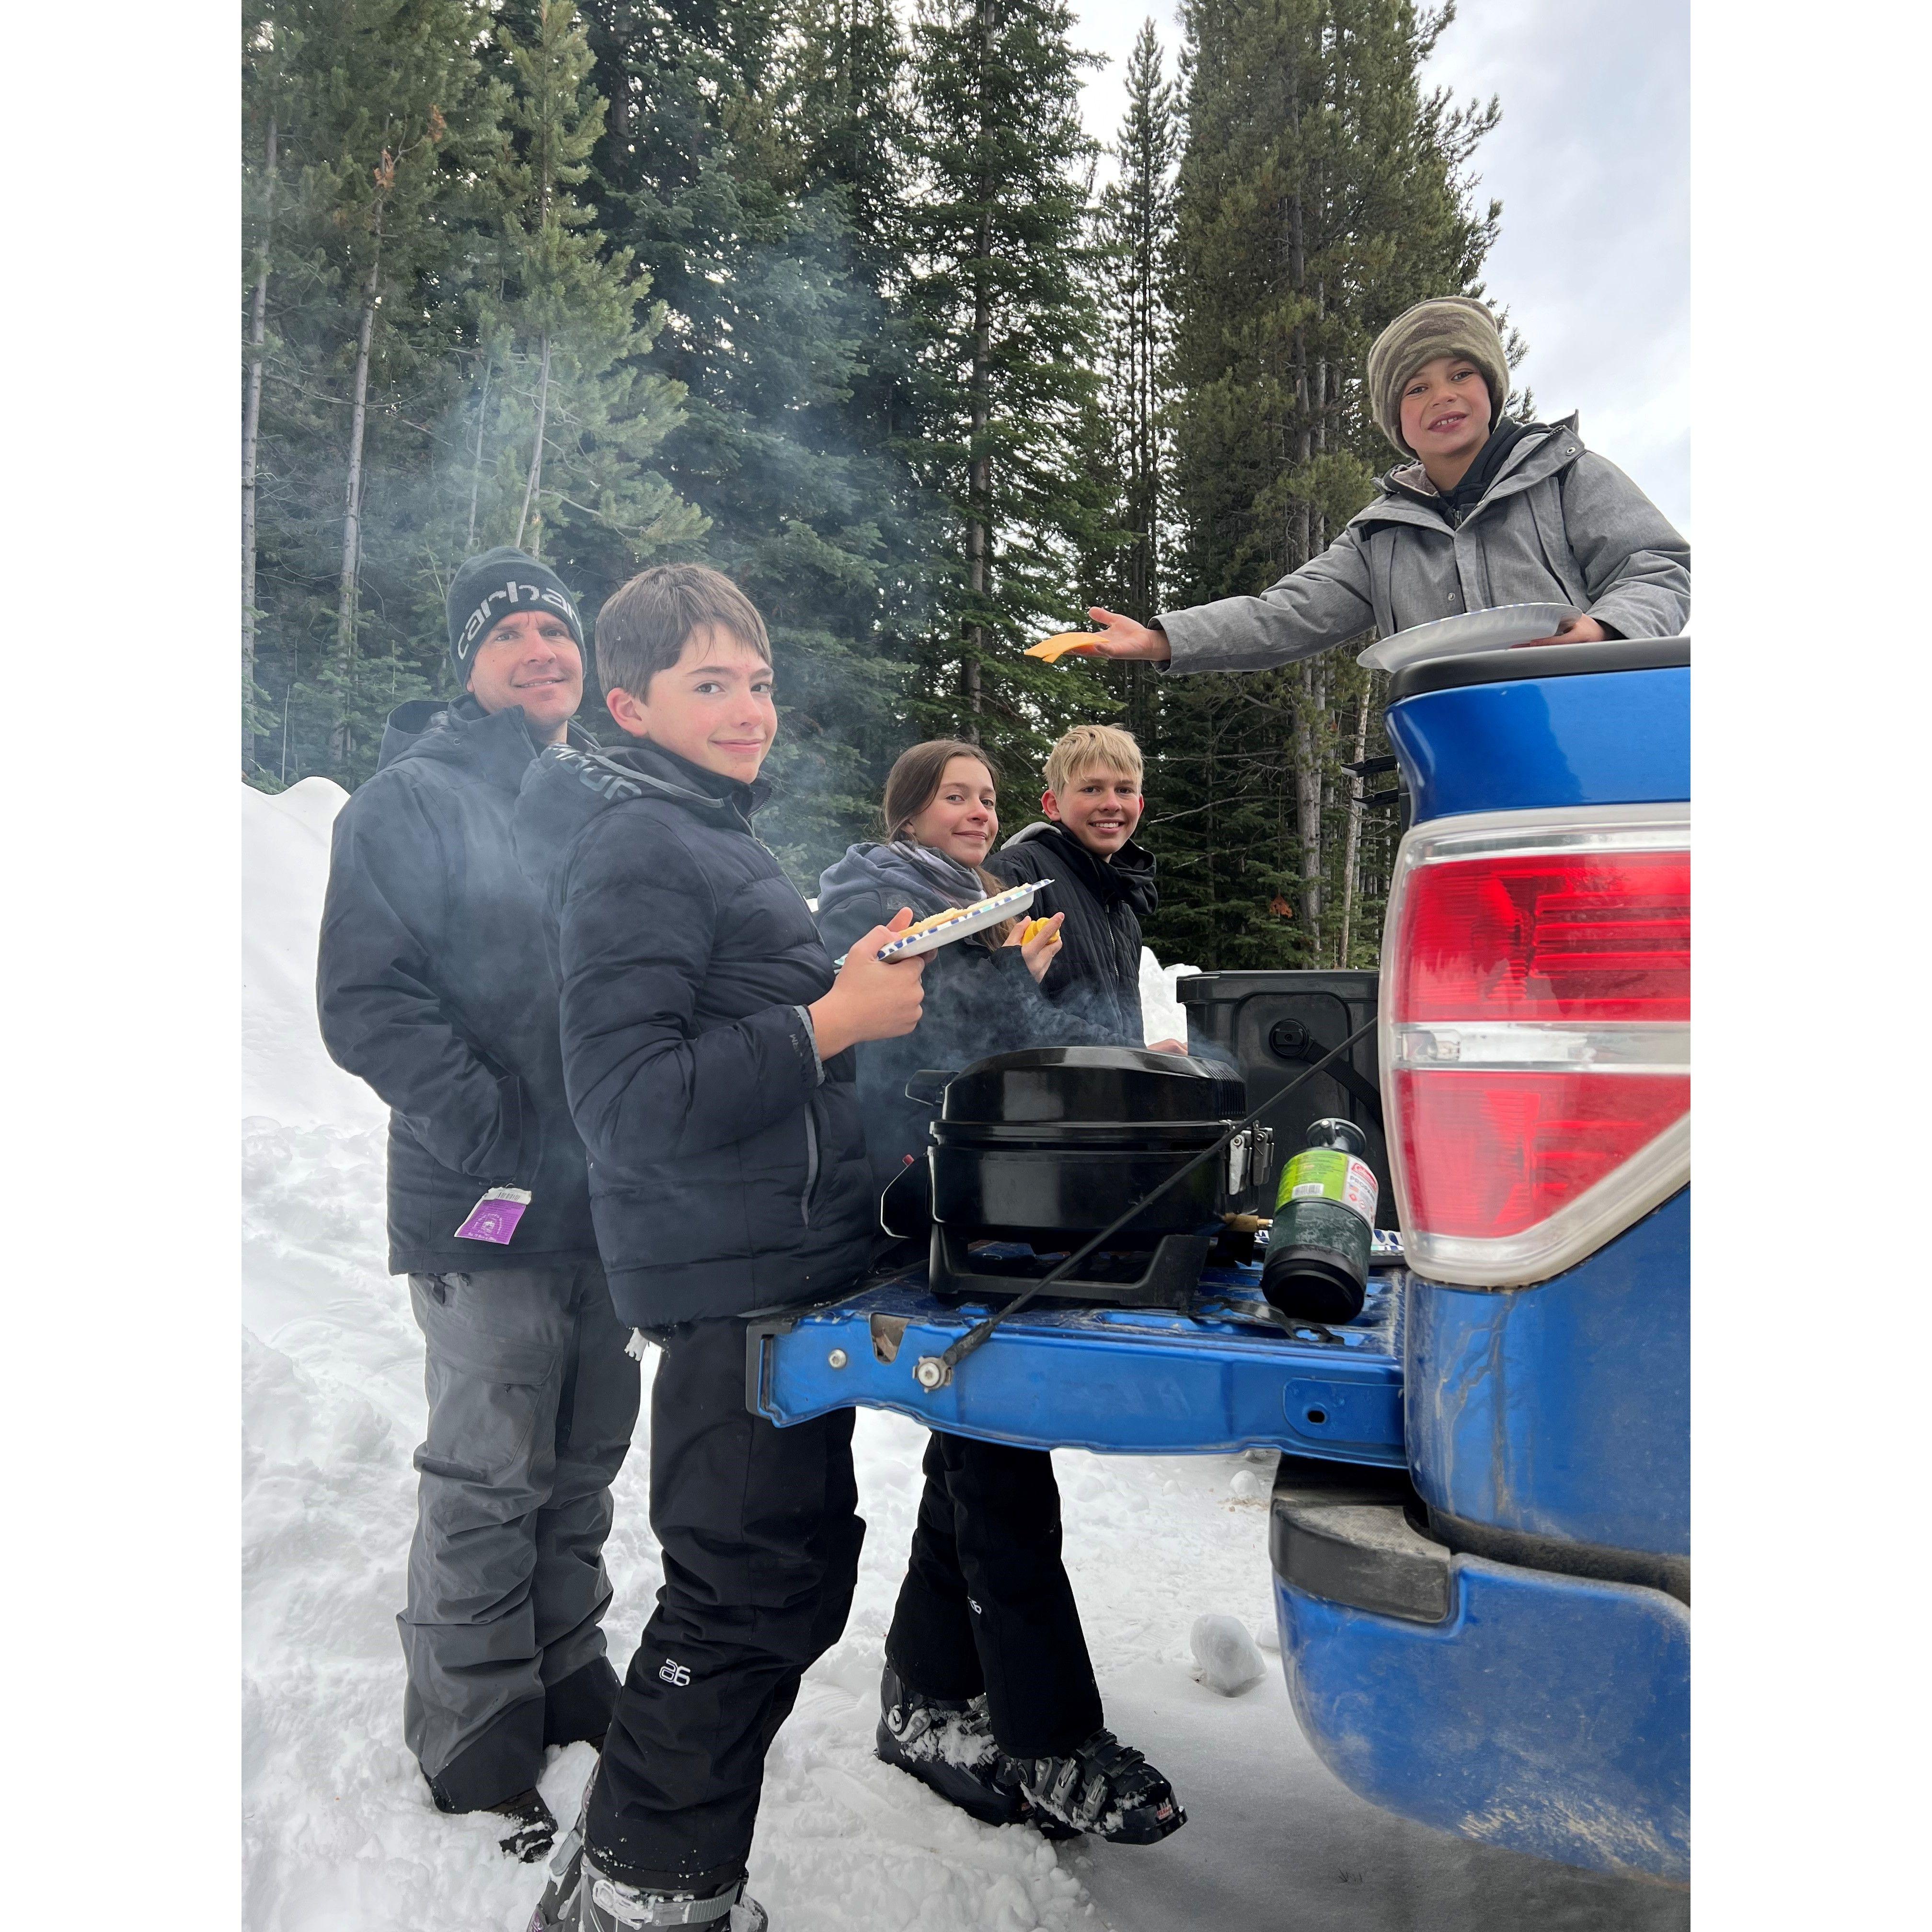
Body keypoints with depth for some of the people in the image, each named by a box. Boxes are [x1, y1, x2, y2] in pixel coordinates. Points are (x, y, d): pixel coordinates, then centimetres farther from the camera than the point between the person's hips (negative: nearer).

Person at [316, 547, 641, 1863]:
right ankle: (476, 1750, 20)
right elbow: (369, 1001, -13)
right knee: (491, 1481, 2)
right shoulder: (413, 799, -5)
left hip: (613, 1195, 6)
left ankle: (567, 1679, 35)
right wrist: (497, 1137, -20)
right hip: (491, 1207, -6)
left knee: (587, 1458, 17)